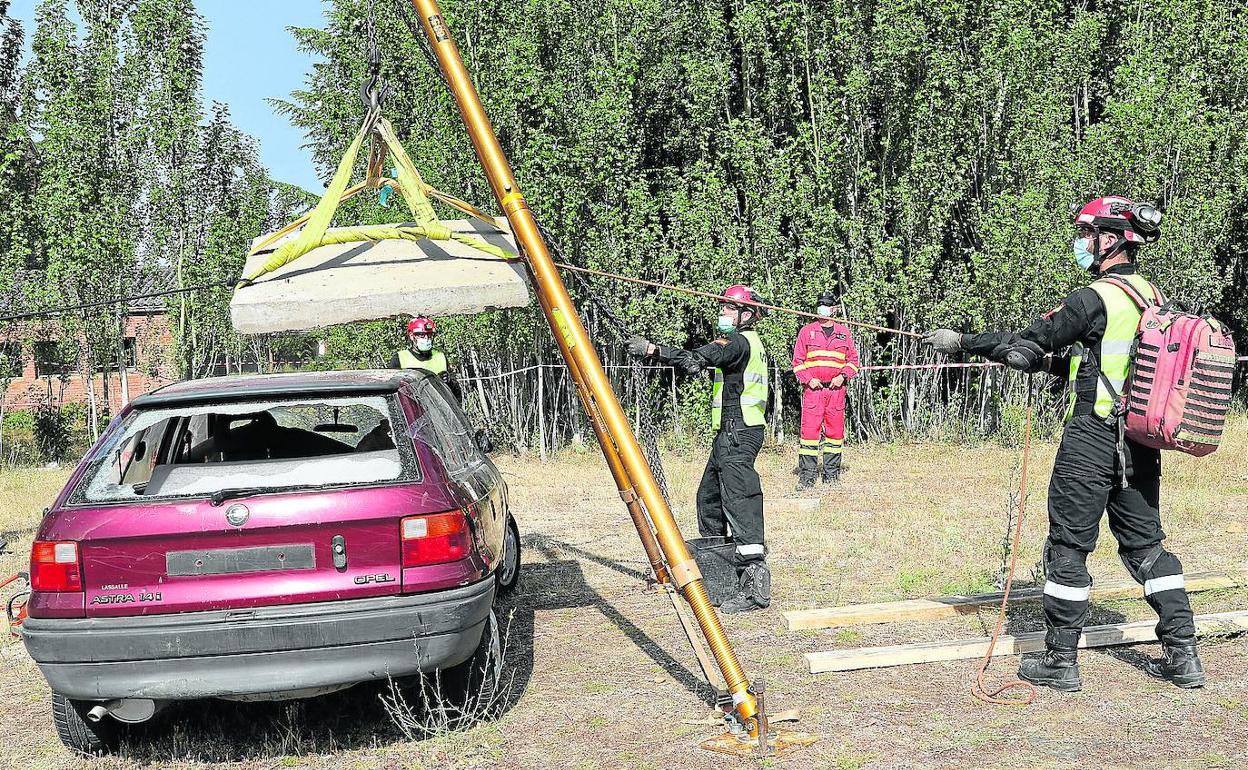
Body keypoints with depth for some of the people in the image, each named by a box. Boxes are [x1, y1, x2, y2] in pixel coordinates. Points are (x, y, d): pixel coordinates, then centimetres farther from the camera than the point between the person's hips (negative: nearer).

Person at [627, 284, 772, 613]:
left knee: (739, 503, -16)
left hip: (737, 433, -11)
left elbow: (697, 359, -25)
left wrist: (653, 350, -27)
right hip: (731, 432, 11)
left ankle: (755, 587, -21)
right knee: (709, 497, 19)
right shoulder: (747, 342, 22)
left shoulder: (739, 341, -12)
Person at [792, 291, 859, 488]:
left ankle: (831, 473, 14)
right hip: (813, 389, -2)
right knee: (809, 429, -8)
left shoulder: (844, 332, 12)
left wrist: (843, 376, -3)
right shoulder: (806, 331, 7)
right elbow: (797, 360, 7)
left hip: (836, 389, 2)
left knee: (835, 430, 4)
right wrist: (808, 379, -7)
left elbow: (853, 359, 14)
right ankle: (807, 474, -5)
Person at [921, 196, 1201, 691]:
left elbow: (1027, 342, -10)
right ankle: (1183, 656, 15)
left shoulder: (1095, 298, -15)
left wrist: (961, 341, -1)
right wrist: (1053, 363, 21)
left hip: (1092, 439, -8)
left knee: (1068, 547, 2)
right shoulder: (1151, 296, 10)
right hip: (1140, 441, 8)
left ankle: (1060, 661, 8)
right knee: (1145, 544, 15)